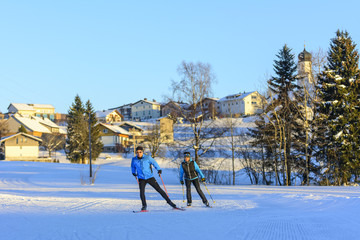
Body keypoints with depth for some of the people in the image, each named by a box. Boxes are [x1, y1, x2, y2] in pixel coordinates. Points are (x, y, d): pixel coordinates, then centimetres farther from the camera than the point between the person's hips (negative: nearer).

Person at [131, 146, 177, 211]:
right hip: (141, 178, 1)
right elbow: (133, 167, 20)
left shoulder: (147, 158, -9)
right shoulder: (134, 160, -2)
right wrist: (133, 172, 11)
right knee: (142, 192, -15)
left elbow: (154, 162, 6)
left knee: (159, 189, -2)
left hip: (150, 177, -1)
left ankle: (169, 201, 9)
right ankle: (144, 206, 4)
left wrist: (159, 169, 3)